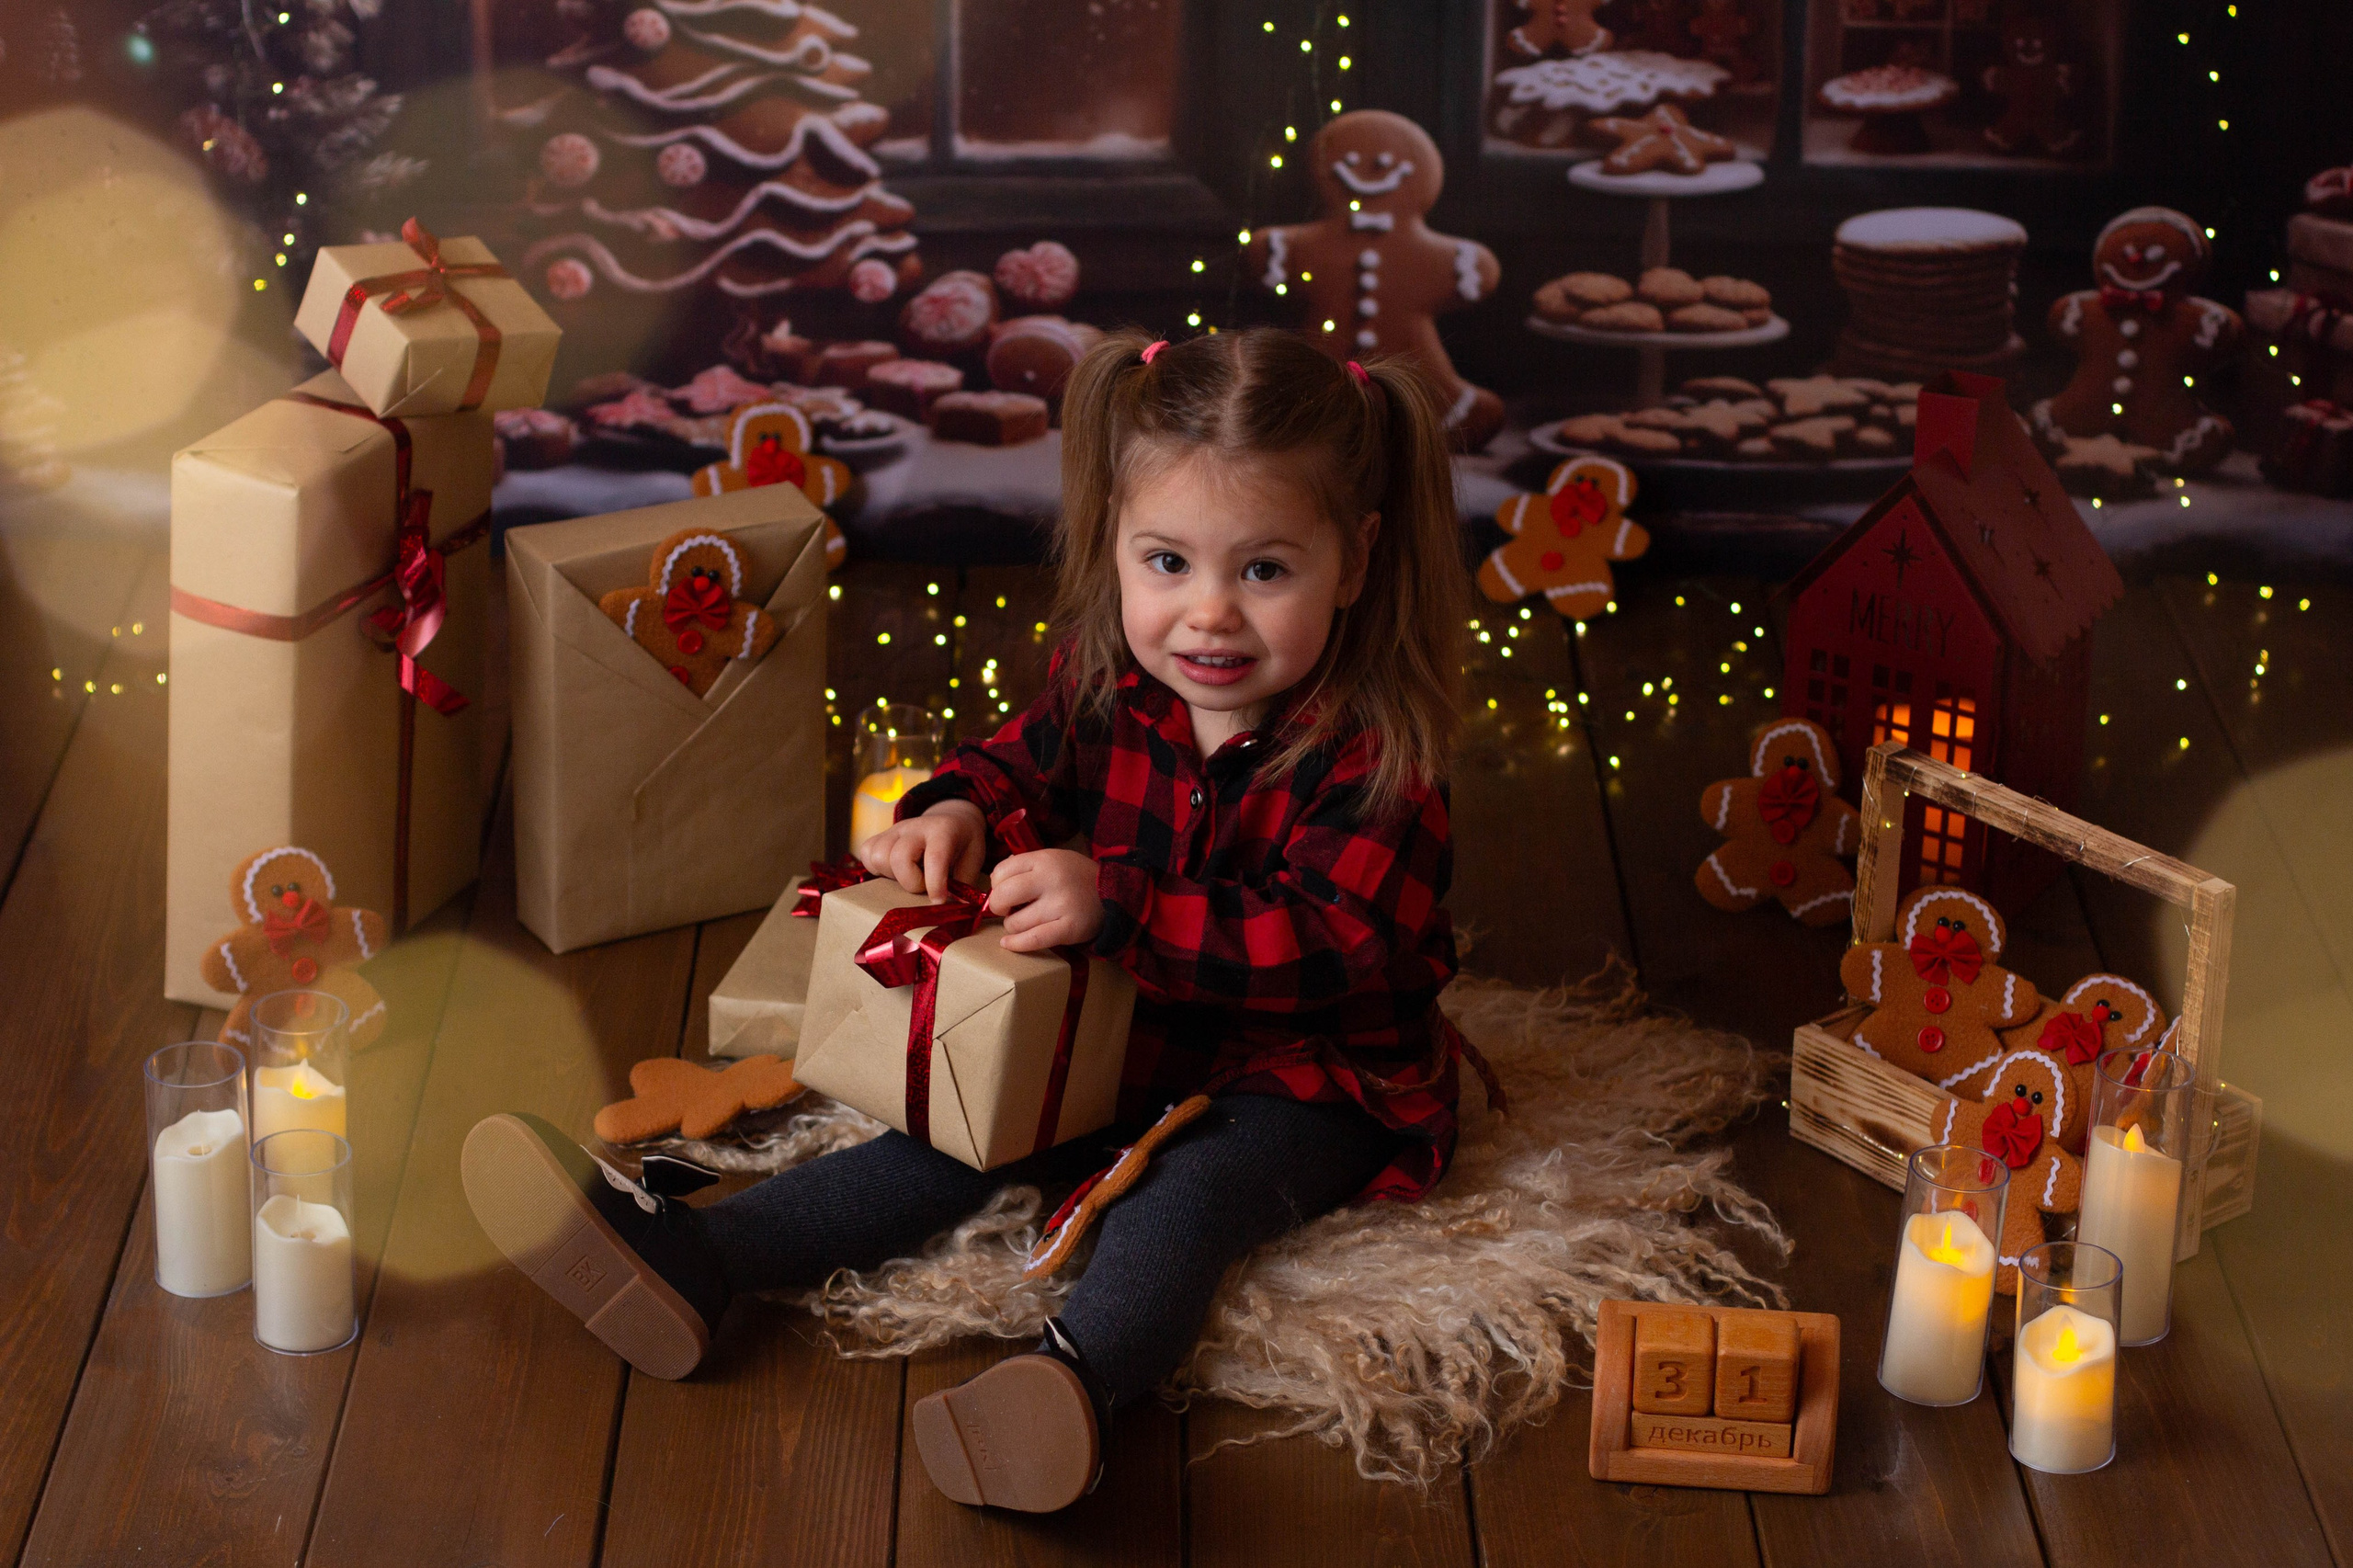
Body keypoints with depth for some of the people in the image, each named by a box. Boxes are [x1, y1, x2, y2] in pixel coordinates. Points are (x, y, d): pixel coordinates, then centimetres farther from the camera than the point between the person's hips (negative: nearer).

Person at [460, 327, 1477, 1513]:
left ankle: (1074, 1381, -61)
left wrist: (1116, 907, -41)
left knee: (1189, 1192, -32)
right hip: (1115, 1042, 6)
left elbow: (1328, 947, -34)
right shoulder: (1108, 682, -3)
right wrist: (954, 808, -8)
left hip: (1308, 1074, -6)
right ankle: (686, 1262, -21)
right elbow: (1030, 757, 17)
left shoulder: (1371, 751, -24)